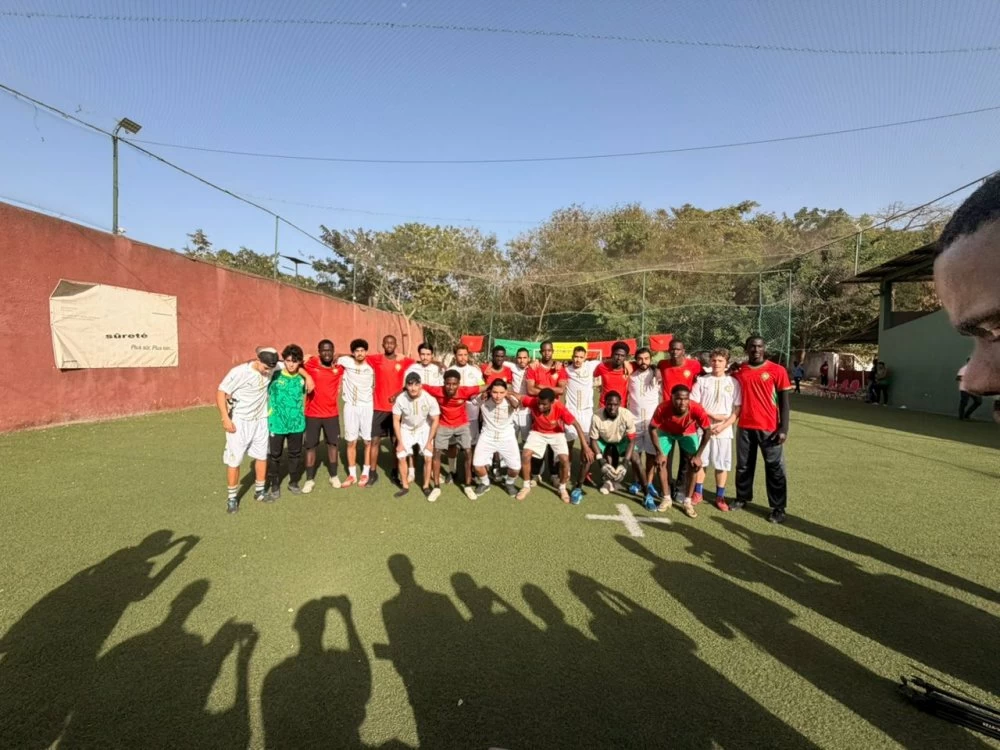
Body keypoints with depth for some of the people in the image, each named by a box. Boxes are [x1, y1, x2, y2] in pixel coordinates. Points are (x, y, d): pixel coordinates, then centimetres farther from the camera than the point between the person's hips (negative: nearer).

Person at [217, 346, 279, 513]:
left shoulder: (271, 367, -13)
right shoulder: (239, 372, -24)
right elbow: (221, 392, -17)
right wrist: (225, 418, -20)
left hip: (260, 420, 5)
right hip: (239, 421, -5)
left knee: (262, 456, 13)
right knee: (234, 460, -1)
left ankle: (259, 491, 30)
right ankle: (231, 498, 13)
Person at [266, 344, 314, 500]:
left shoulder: (302, 378, 0)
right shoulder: (275, 375, -7)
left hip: (296, 423, 2)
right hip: (276, 423, -2)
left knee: (296, 454, 14)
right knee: (274, 455, 8)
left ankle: (294, 482, 32)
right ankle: (275, 485, 25)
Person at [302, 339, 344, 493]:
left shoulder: (339, 367, 0)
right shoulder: (311, 364, -9)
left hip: (332, 414, 2)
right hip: (312, 414, -2)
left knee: (333, 444, 11)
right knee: (310, 445, 6)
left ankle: (334, 476, 27)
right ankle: (310, 479, 18)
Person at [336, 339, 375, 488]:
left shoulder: (372, 366, -3)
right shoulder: (346, 362, -3)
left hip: (367, 406, -1)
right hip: (350, 407, 1)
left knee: (368, 441, 4)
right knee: (351, 442, 6)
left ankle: (365, 473, 18)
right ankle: (352, 475, 17)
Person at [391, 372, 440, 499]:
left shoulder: (430, 399, -27)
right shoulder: (400, 399, -24)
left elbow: (435, 421, -15)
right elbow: (396, 421, -12)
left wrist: (429, 441, -14)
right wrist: (399, 442, -11)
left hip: (424, 429, -1)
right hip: (407, 429, 1)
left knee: (428, 458, -10)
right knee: (401, 457, -5)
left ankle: (426, 486, 10)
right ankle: (405, 486, 14)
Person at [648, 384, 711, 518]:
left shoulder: (696, 409, -39)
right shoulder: (663, 408, -39)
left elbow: (707, 431, -22)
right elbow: (652, 428, -22)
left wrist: (698, 455, -22)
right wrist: (659, 452, -22)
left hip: (688, 433, 0)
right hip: (666, 432, 0)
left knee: (694, 464, -11)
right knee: (662, 462, -8)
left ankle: (687, 502, 3)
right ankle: (666, 498, 10)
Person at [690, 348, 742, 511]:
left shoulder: (733, 382, 1)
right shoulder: (702, 381, 2)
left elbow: (738, 409, -1)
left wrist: (723, 425, -12)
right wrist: (713, 415, -11)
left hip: (723, 431, 0)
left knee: (722, 464, 5)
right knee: (700, 462, 8)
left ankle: (720, 496, 20)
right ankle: (697, 493, 22)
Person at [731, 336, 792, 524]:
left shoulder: (777, 371, -4)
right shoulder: (739, 372, 6)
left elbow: (784, 402, -3)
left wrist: (784, 428, -8)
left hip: (769, 428, -3)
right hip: (745, 427, 3)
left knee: (774, 468, 4)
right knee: (743, 465, 13)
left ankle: (779, 508, 14)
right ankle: (742, 498, 29)